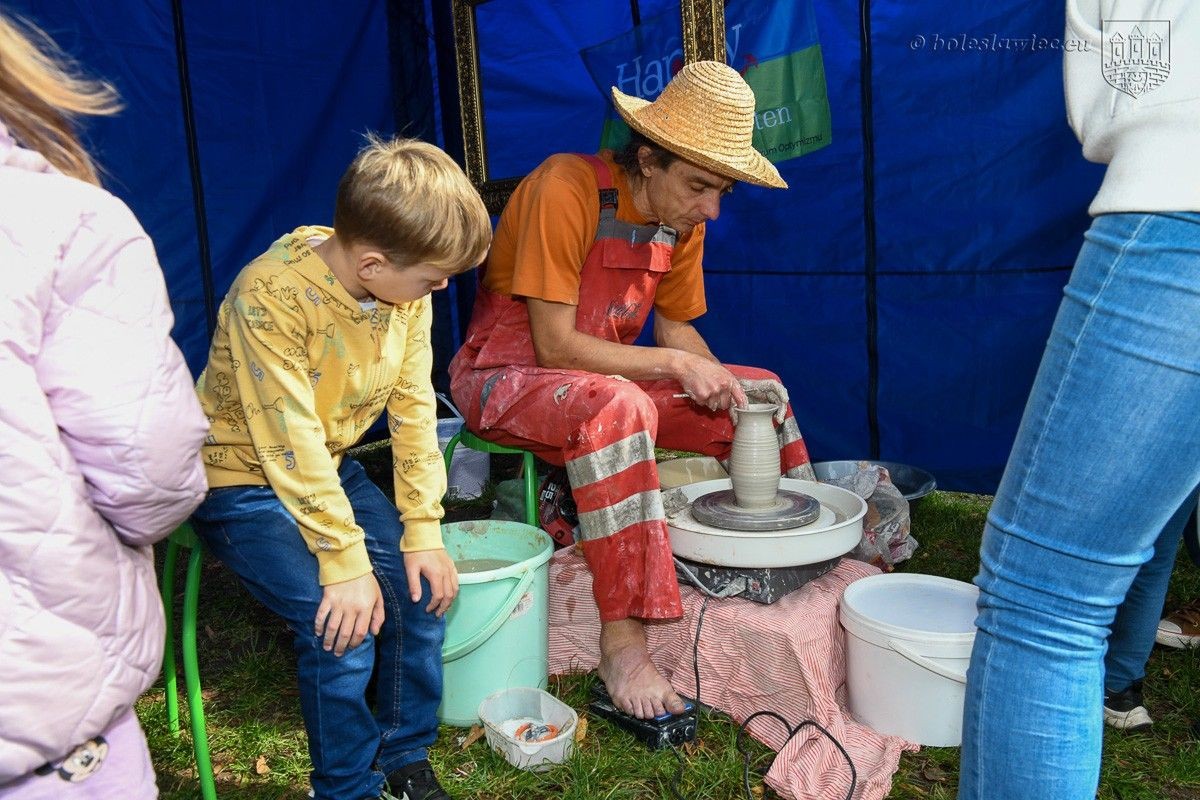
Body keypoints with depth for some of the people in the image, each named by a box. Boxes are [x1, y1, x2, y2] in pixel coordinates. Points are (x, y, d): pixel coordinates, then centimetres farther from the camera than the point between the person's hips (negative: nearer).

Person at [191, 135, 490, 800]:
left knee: (422, 591, -6)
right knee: (346, 630, -20)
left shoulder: (407, 286, -11)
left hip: (331, 469, 6)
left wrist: (422, 532, -8)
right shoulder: (271, 294, -30)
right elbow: (289, 441, -28)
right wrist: (346, 563, -25)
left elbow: (414, 407, -6)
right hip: (245, 481, -6)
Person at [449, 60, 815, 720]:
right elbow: (555, 347, -26)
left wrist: (723, 383, -10)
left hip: (603, 377, 7)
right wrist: (675, 364, -23)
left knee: (761, 394, 2)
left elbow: (675, 327, 9)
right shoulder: (566, 189, -24)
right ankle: (622, 642, -33)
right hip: (506, 376, -7)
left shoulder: (683, 218, -1)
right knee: (618, 407, -39)